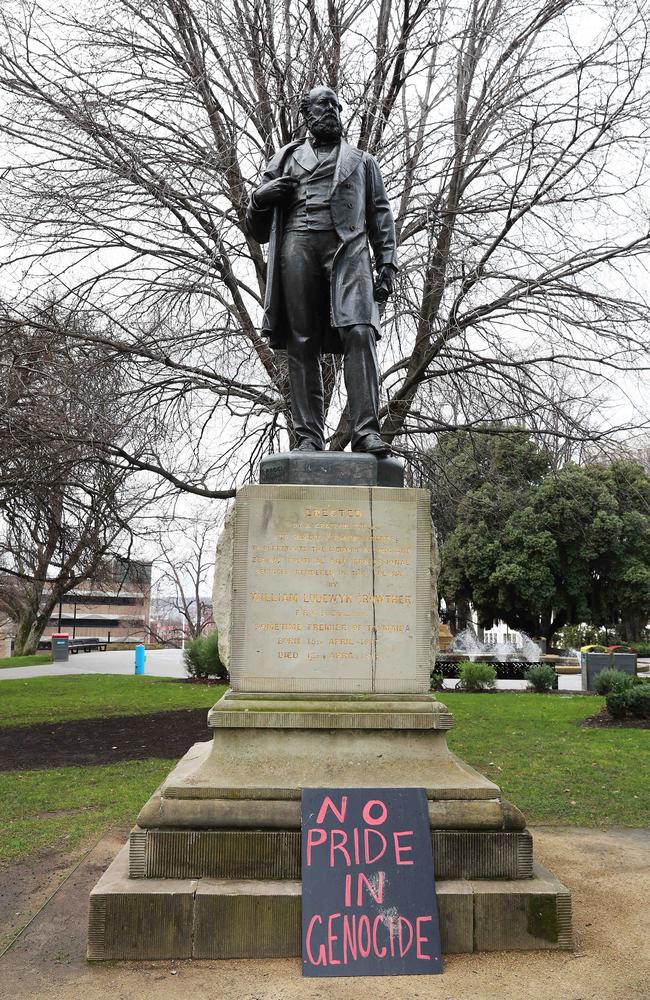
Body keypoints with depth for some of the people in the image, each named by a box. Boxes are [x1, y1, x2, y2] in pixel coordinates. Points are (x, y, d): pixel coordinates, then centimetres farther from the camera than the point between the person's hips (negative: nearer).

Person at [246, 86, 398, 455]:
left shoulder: (362, 161, 29)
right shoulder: (287, 158, 28)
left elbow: (381, 216, 19)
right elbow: (258, 231, 26)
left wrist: (387, 264, 3)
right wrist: (261, 198, 3)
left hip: (348, 246, -1)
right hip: (298, 244, 1)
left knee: (359, 331, -22)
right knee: (302, 343, -10)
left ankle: (366, 431, -28)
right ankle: (310, 437, -12)